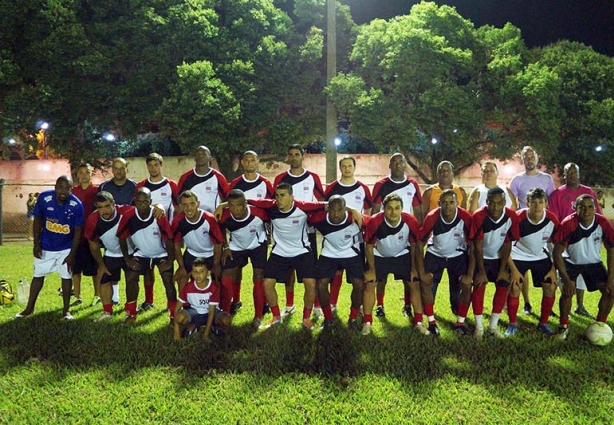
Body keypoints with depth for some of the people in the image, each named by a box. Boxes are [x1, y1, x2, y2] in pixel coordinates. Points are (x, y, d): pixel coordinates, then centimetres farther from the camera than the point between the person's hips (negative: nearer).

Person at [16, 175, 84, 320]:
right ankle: (29, 308, 25)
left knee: (67, 277, 2)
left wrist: (72, 254, -12)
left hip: (66, 248, -1)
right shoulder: (44, 198, -18)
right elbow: (37, 221, -4)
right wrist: (36, 244, -6)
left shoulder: (77, 205, -21)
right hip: (45, 246, 1)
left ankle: (66, 310, 14)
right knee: (38, 275, 11)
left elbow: (78, 231, -12)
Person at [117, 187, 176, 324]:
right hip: (141, 253, 3)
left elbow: (169, 239, -21)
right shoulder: (128, 216, -23)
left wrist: (170, 260, -20)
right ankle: (131, 313, 11)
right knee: (130, 278, -6)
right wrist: (127, 259, -8)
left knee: (168, 281, -11)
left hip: (162, 254, -3)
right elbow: (122, 238, -7)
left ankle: (174, 315, 2)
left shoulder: (159, 216, -30)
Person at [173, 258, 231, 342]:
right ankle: (192, 326, 2)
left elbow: (211, 311, -20)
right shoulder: (188, 287, -19)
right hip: (193, 312, 0)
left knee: (226, 320, -31)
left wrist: (206, 334, -22)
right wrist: (176, 331, -19)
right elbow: (177, 308, -13)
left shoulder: (213, 287, -22)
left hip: (209, 313, 0)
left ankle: (213, 326, 5)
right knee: (180, 317, -34)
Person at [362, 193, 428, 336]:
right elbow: (369, 246, -15)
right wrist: (371, 269, -11)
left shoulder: (411, 222, -28)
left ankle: (418, 322, 13)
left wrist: (414, 268, -5)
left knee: (415, 284, -3)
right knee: (369, 285, -8)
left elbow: (414, 245, -10)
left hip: (402, 256, 1)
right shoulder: (374, 222, -32)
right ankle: (367, 322, 7)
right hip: (379, 256, -1)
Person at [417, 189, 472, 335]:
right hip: (435, 254, 0)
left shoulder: (466, 218, -28)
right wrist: (422, 272, -20)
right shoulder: (432, 217, -27)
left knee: (466, 285, -12)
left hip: (458, 255, 0)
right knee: (427, 283, -14)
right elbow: (420, 244, -19)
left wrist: (470, 274, -20)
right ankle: (432, 322, 0)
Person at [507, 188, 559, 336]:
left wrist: (553, 269, -8)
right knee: (514, 288, -12)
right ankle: (513, 324, 5)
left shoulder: (552, 220, -19)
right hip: (519, 256, -3)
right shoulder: (518, 218, -27)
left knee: (551, 287, -5)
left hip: (541, 256, 3)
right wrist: (513, 270, -21)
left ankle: (543, 323, 14)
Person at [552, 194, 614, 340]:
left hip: (593, 263, 3)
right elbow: (557, 253, -25)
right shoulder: (568, 224, -29)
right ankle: (564, 325, 1)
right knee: (567, 291, -23)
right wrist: (566, 280, -30)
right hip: (571, 262, -3)